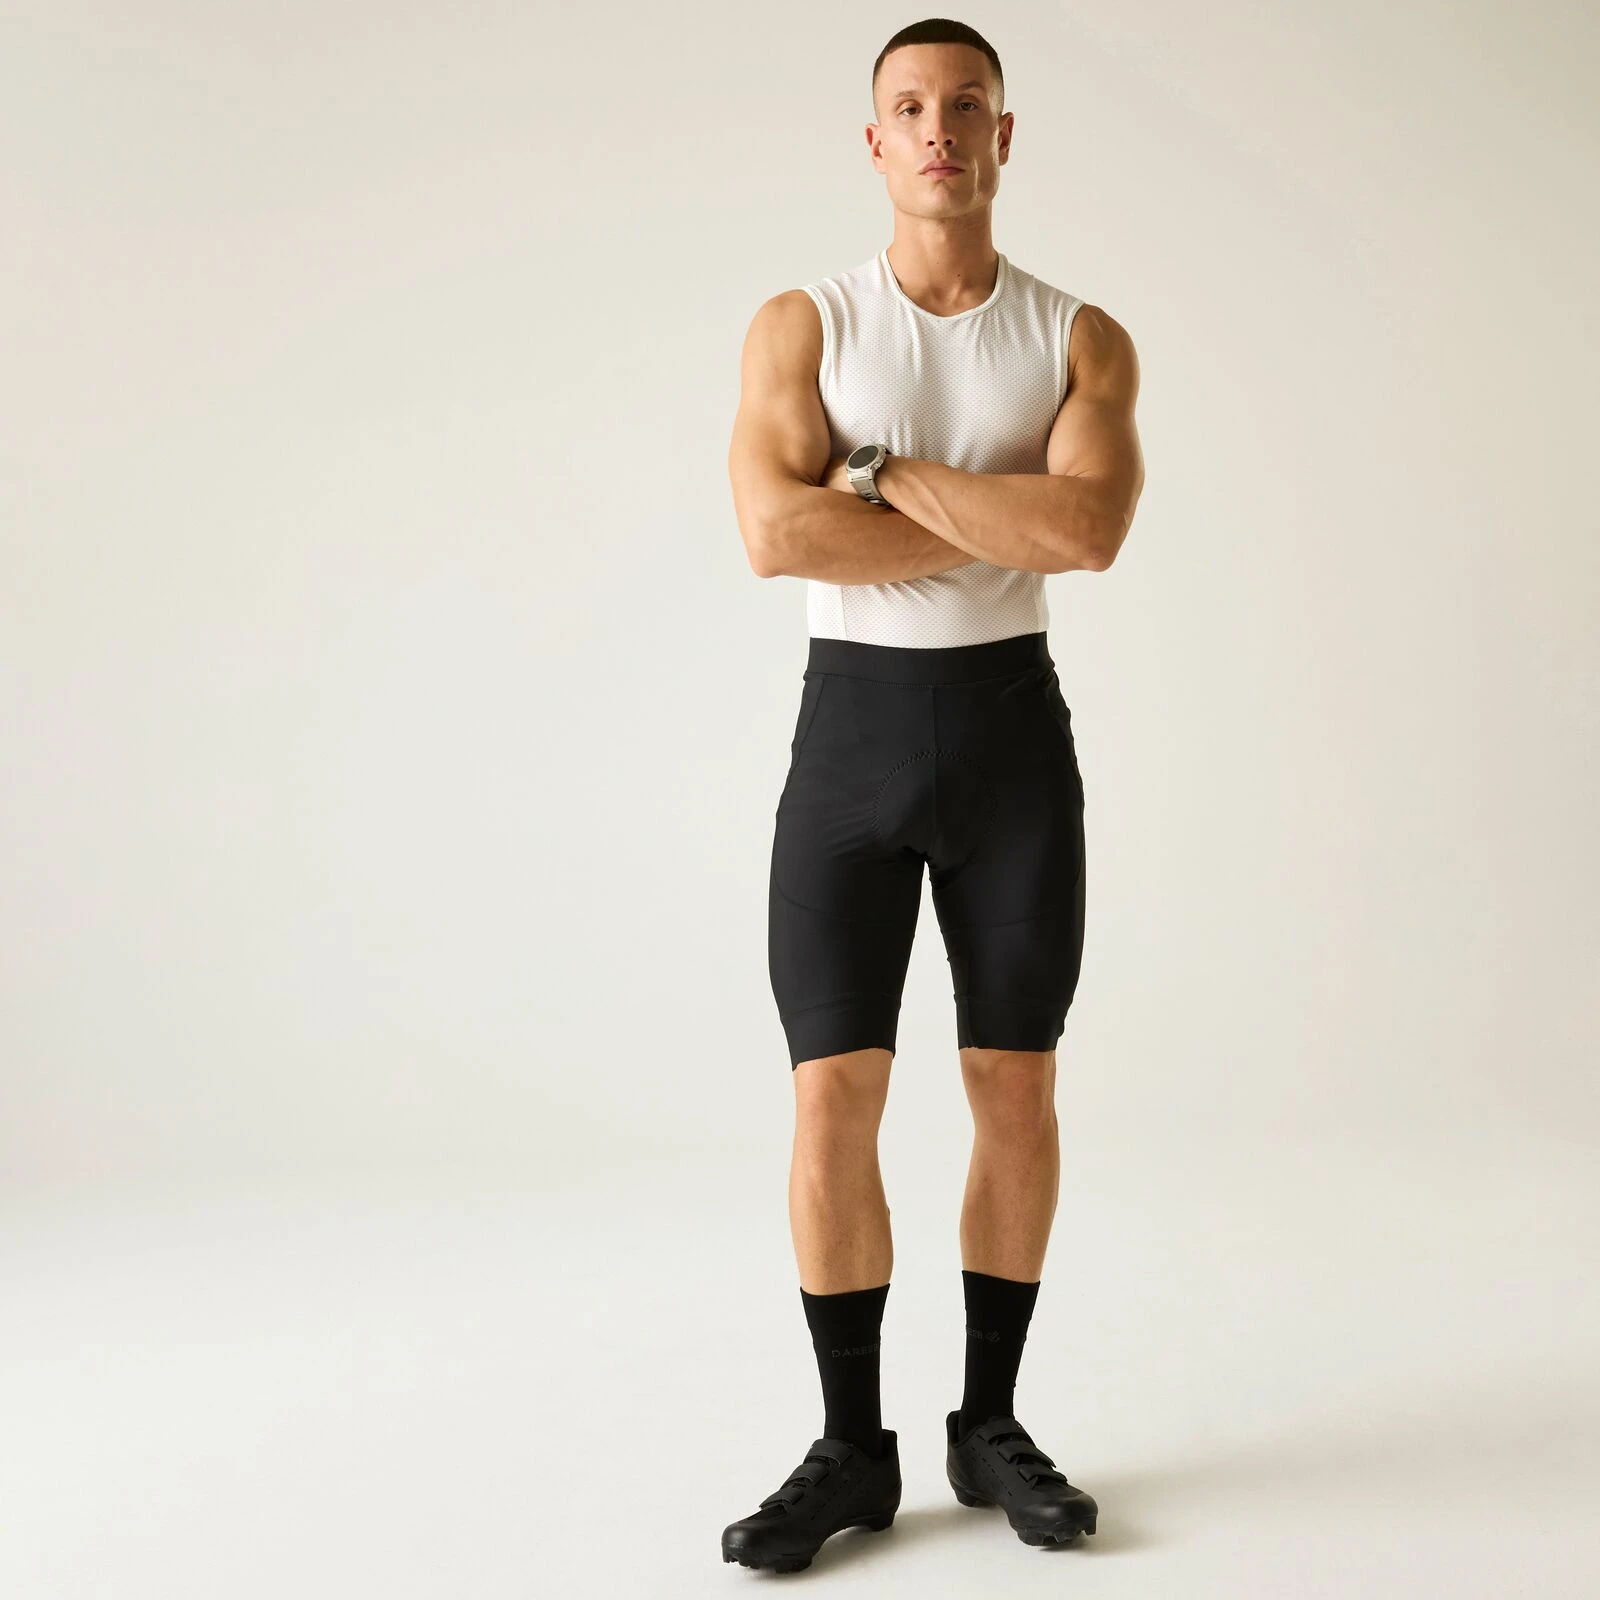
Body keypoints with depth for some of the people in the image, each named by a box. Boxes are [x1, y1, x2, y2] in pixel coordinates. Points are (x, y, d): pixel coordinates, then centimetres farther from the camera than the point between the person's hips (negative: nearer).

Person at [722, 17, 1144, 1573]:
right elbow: (777, 534, -17)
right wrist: (1002, 531, -13)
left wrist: (882, 470, -15)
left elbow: (1088, 528, -17)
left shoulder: (1082, 339, 3)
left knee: (1015, 1090, 4)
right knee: (832, 1098, -4)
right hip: (852, 729, -1)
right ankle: (850, 1448, 9)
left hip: (1013, 728, 1)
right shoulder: (799, 325, 0)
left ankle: (991, 1427, 19)